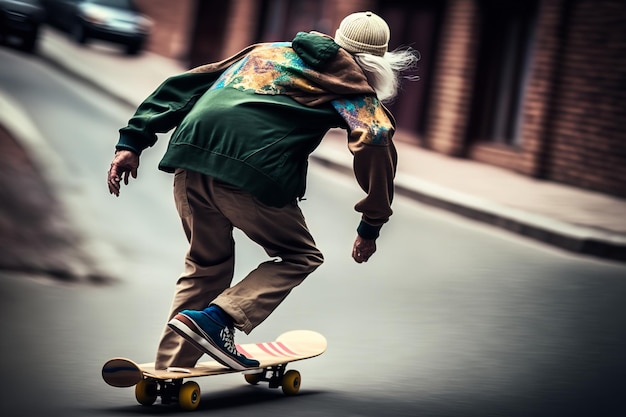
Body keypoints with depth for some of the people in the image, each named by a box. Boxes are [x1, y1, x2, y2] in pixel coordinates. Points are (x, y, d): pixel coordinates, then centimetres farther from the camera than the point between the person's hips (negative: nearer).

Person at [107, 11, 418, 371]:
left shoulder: (266, 52, 31)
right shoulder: (350, 80, 14)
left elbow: (184, 85, 24)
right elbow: (376, 141, -5)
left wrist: (132, 142, 21)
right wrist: (371, 226, 2)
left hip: (189, 154, 6)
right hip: (252, 173, -6)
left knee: (207, 264, 26)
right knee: (301, 256, 16)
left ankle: (167, 371, 23)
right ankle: (217, 319, -3)